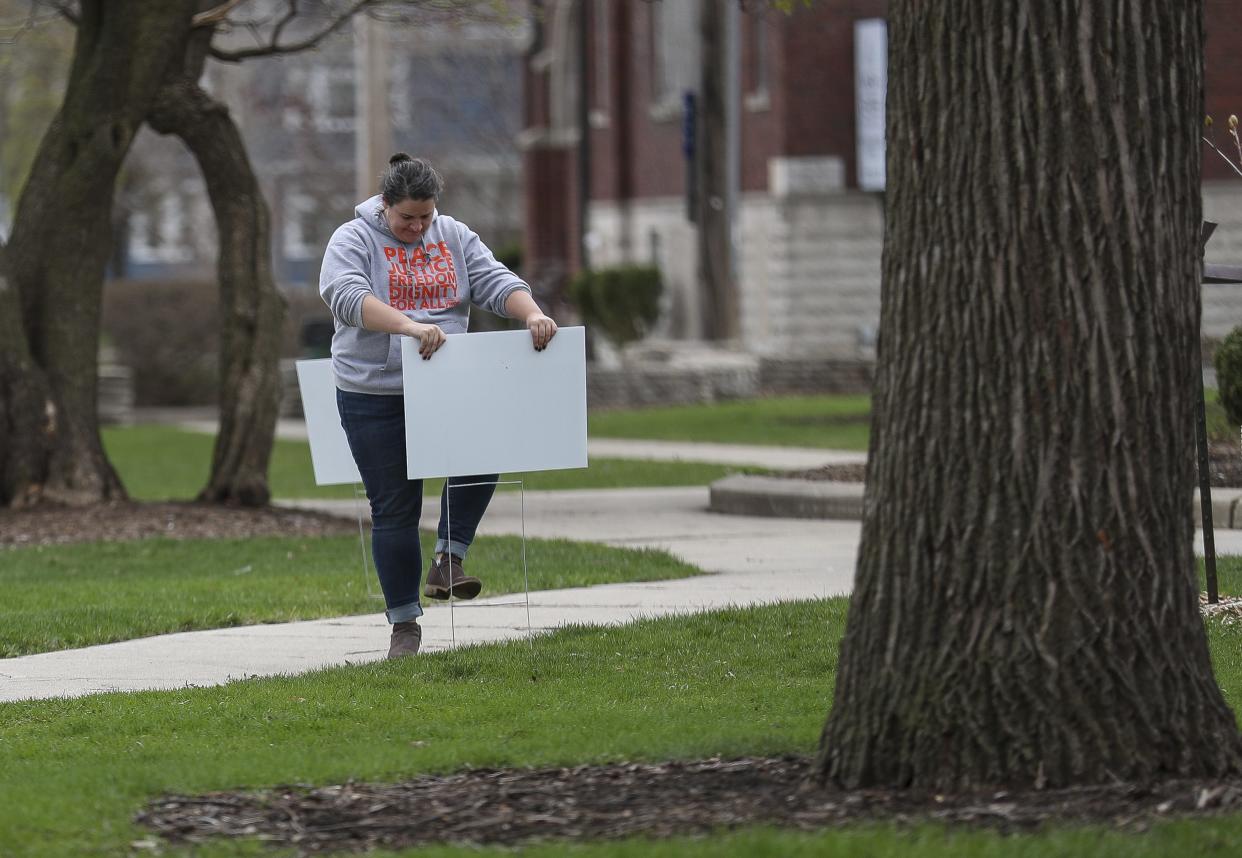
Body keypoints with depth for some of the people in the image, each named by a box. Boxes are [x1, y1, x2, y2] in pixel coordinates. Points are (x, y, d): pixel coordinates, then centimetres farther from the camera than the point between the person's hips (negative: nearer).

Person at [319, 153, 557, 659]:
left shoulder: (454, 238, 8)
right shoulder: (354, 240, -6)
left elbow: (496, 282, -1)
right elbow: (346, 295, -24)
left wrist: (532, 315, -23)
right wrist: (409, 327, -38)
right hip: (374, 395, -3)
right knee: (395, 509, 0)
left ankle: (449, 559, -10)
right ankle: (404, 623, 9)